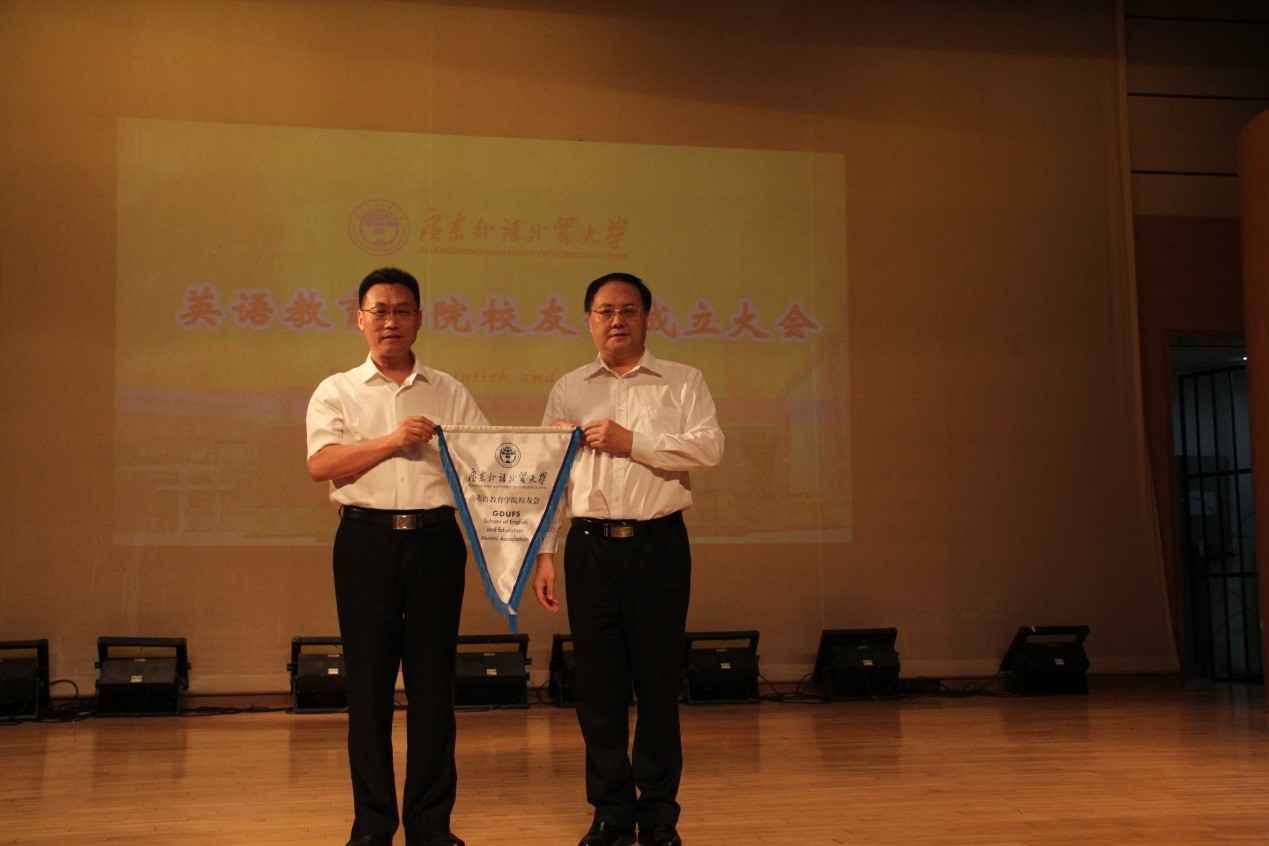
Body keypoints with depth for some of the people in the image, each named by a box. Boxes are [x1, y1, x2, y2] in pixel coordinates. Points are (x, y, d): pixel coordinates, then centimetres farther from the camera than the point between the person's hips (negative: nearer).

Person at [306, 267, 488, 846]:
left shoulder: (448, 393, 14)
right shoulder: (337, 391, 9)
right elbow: (321, 464, -5)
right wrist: (392, 440, -12)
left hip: (436, 539, 1)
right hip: (366, 541, -1)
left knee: (433, 684, 3)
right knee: (368, 685, 2)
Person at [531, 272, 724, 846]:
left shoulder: (682, 383, 7)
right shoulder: (568, 390, 13)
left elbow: (709, 447, -7)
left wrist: (630, 441, -11)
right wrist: (543, 552, 3)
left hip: (658, 543, -2)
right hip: (590, 545, 2)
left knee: (659, 681, 2)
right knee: (597, 684, 4)